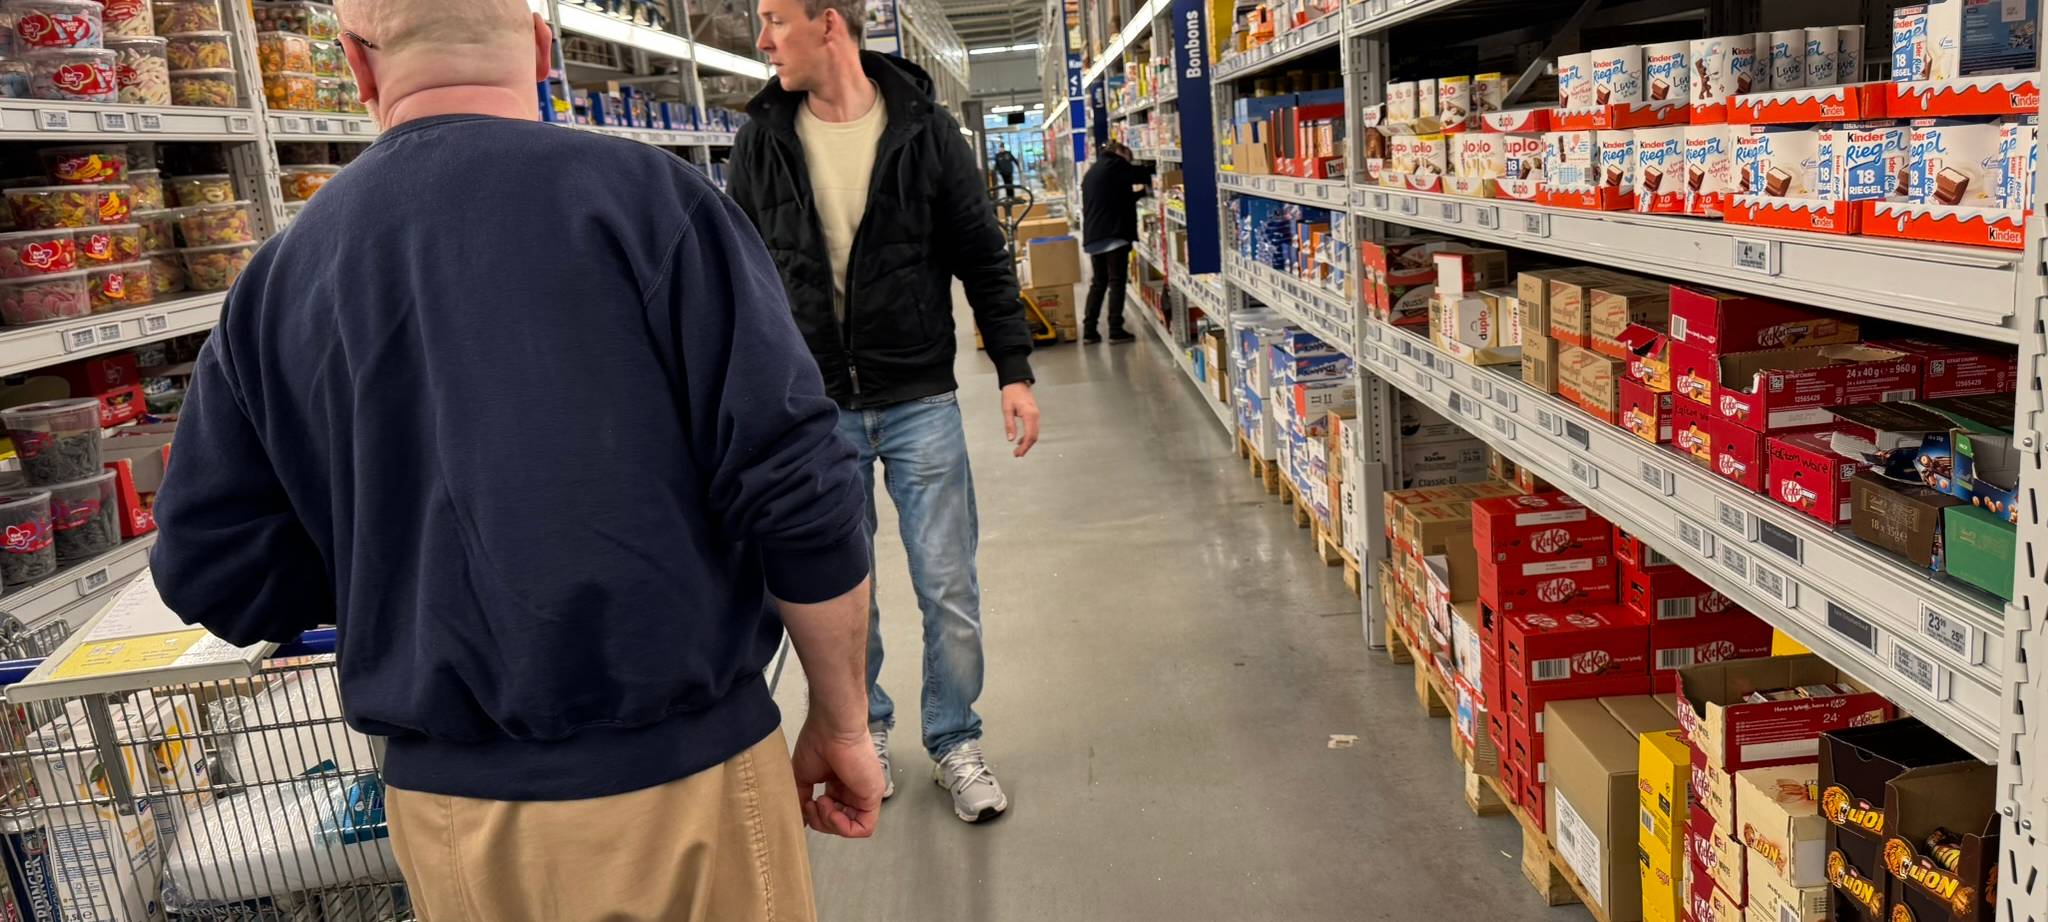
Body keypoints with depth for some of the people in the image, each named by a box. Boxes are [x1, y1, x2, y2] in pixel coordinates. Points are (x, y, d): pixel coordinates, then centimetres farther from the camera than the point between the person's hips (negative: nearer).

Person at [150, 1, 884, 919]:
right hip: (672, 773, -3)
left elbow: (211, 570, 4)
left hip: (438, 802, 4)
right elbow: (798, 493, -16)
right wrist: (841, 720, -4)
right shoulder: (643, 195, -13)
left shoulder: (275, 279, 1)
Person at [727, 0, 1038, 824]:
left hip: (919, 405, -1)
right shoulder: (762, 142, 1)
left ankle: (954, 742, 23)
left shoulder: (925, 130, -4)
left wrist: (1013, 370, -5)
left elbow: (984, 259, 1)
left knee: (949, 589, 3)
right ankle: (864, 727, 33)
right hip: (815, 410, 2)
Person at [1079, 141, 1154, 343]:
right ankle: (1116, 330, -6)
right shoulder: (1114, 164, -1)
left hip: (1093, 236, 8)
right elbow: (1143, 174, -1)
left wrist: (1138, 193, 22)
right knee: (1117, 282, -4)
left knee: (1098, 283, 12)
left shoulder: (1091, 172, 24)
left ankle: (1089, 330, 8)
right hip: (1113, 234, -8)